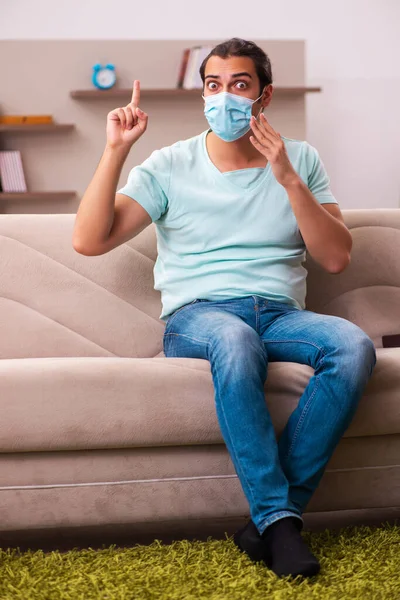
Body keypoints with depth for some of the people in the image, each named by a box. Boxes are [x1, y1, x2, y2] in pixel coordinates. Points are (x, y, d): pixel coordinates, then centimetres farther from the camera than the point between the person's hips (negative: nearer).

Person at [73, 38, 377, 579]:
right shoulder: (169, 166, 8)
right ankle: (278, 518, -28)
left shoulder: (301, 160, 13)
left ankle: (272, 517, -25)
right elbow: (89, 241, -1)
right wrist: (116, 150, -7)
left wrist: (289, 180, -9)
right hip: (196, 316, -2)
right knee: (236, 340, -39)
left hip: (280, 313, 3)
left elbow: (336, 259, 2)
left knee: (354, 346, -30)